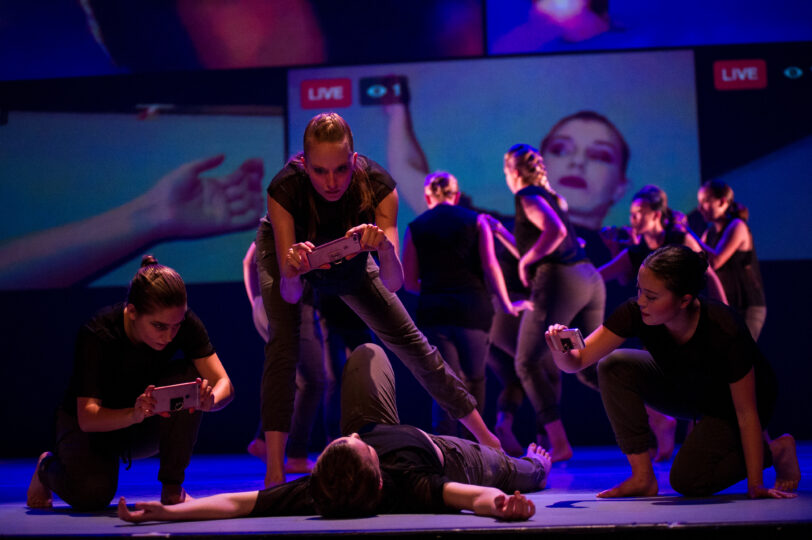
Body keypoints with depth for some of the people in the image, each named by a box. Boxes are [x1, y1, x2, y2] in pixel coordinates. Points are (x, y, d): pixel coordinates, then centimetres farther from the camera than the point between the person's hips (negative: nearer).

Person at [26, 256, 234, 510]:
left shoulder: (185, 324, -22)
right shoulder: (98, 334, -31)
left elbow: (224, 384, -22)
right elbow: (88, 417, -33)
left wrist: (210, 400, -47)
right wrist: (134, 414, -53)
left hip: (146, 427, 3)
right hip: (101, 423, -3)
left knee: (187, 375, -27)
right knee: (91, 493, -31)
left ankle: (172, 488, -16)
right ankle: (49, 466, 9)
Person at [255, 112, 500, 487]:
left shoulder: (377, 185, -37)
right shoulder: (284, 188, -40)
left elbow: (393, 282, -40)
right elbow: (289, 294, -39)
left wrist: (386, 249, -61)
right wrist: (292, 271, -61)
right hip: (286, 249, -2)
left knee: (406, 337, 4)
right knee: (283, 341, -26)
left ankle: (486, 439, 17)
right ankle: (274, 472, -23)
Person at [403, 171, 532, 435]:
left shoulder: (415, 228, 9)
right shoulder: (476, 221, 7)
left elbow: (409, 282, 6)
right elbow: (490, 266, -4)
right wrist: (507, 306, 2)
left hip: (432, 312, 1)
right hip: (472, 309, -1)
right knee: (475, 378, 16)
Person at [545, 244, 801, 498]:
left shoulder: (724, 331, -38)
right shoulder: (636, 313, -27)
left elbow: (746, 413, -29)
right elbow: (578, 361, -23)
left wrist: (755, 485, -27)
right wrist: (561, 350, -47)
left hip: (730, 403, -5)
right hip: (684, 388, 5)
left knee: (687, 481, -20)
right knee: (615, 367, -21)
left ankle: (775, 450, 6)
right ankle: (643, 477, -11)